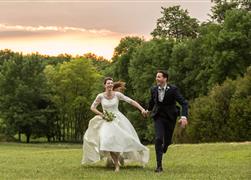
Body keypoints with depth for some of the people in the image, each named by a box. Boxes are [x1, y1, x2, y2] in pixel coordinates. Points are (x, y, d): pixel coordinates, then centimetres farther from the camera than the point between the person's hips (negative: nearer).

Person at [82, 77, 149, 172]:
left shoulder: (117, 94, -5)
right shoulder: (100, 96, -4)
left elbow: (131, 101, -8)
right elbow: (92, 107, 6)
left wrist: (142, 109, -17)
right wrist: (102, 115, -7)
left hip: (118, 119, 0)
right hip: (106, 121, 0)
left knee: (122, 140, -13)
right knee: (109, 142, -15)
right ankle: (116, 165, -4)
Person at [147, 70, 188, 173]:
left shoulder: (173, 89, -18)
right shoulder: (154, 90, -6)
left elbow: (184, 103, -20)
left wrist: (184, 116, -34)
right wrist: (149, 110, 34)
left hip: (170, 117, -1)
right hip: (159, 117, 1)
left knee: (167, 140, 10)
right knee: (158, 139, -17)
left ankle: (163, 149, 49)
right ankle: (159, 165, -16)